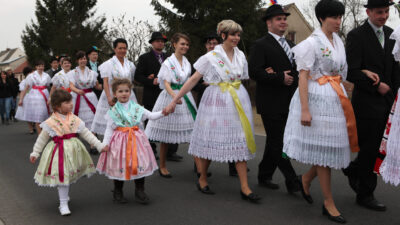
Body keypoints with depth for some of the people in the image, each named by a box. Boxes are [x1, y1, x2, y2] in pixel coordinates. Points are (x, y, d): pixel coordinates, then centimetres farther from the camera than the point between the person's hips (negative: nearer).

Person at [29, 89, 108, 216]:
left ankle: (64, 195, 39)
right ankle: (63, 204, 8)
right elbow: (42, 139, 1)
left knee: (69, 176, 16)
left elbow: (86, 134, 3)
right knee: (62, 175, -3)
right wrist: (35, 153, 3)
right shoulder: (51, 122, -10)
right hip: (59, 151, -4)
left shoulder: (75, 120, -1)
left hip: (73, 150, 4)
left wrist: (100, 145, -1)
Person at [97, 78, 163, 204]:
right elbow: (109, 129, -1)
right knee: (120, 166, 5)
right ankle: (118, 192, 24)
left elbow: (151, 115, 0)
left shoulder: (136, 108, 3)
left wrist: (162, 113, -17)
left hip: (136, 139, 2)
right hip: (120, 141, -2)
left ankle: (140, 191, 18)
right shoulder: (113, 111, -1)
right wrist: (105, 143, -10)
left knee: (140, 163, 3)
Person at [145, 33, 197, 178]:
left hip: (186, 97, 5)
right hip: (170, 97, -5)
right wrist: (175, 96, -30)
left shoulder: (187, 62, 13)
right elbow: (166, 83, -14)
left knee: (192, 133, 0)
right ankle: (162, 167, 14)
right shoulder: (168, 62, -5)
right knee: (166, 136, 1)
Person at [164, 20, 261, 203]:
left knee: (240, 141, 1)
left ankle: (244, 188, 3)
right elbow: (193, 80, -4)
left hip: (238, 102, 4)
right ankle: (202, 179, 23)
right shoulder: (211, 57, -5)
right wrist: (174, 100, -6)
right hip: (216, 102, -4)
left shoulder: (240, 56, 9)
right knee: (211, 139, 1)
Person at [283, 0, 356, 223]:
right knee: (324, 149, -1)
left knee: (335, 145, 9)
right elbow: (303, 77, -14)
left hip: (337, 99, 8)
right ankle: (329, 203, 10)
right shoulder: (312, 43, -10)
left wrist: (344, 97, 12)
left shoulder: (339, 41, 13)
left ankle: (306, 179, 33)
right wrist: (304, 110, -19)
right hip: (318, 98, -8)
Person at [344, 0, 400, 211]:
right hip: (367, 103, -6)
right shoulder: (356, 36, -10)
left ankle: (353, 170, 36)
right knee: (369, 149, 1)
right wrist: (377, 86, -13)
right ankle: (365, 195, 15)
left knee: (380, 148, 11)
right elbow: (351, 73, -16)